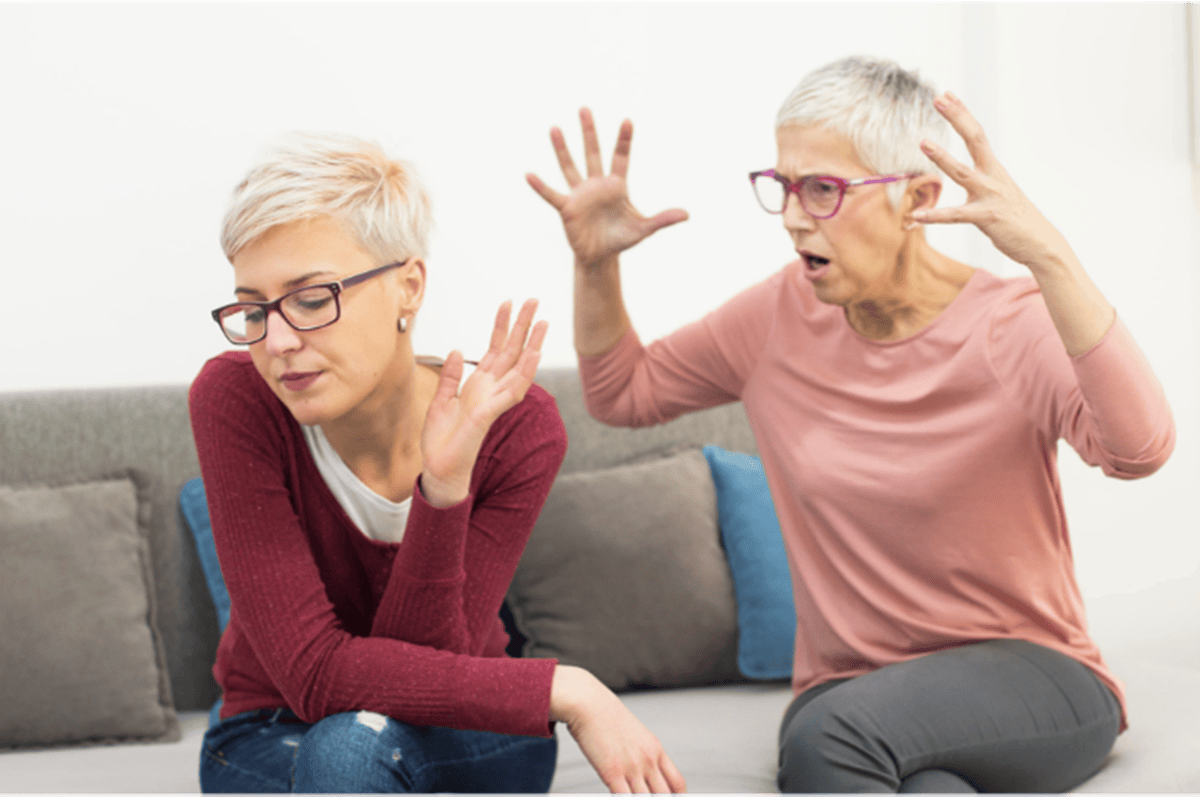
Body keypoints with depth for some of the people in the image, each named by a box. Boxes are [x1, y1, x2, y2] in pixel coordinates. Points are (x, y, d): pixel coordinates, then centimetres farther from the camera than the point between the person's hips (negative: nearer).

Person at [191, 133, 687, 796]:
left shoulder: (515, 430, -19)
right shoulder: (234, 401, -23)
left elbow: (422, 670, -22)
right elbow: (316, 672, -28)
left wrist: (444, 487, -36)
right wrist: (565, 691, -33)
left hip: (463, 740, 1)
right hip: (277, 740, -1)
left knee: (358, 742, -34)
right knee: (350, 741, -36)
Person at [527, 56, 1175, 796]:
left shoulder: (1011, 330, -13)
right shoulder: (780, 317, 3)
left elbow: (1138, 448, -33)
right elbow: (623, 393, 17)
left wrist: (1047, 255, -44)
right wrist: (596, 262, -1)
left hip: (1028, 680, -2)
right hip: (845, 691, 3)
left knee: (830, 733, -34)